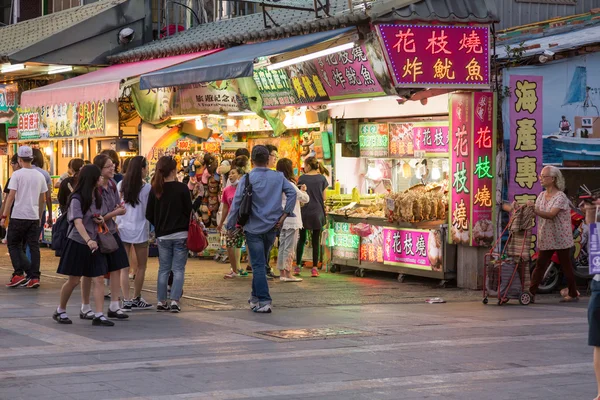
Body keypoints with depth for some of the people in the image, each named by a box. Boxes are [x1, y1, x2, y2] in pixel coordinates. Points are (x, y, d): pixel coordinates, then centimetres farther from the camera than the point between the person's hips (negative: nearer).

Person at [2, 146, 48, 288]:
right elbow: (43, 199, 13)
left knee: (13, 244, 8)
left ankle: (19, 274, -3)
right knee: (34, 246, 6)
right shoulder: (40, 176, 8)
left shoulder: (17, 174, -7)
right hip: (34, 217, 4)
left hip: (19, 216, -4)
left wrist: (4, 216, -6)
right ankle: (34, 277, 3)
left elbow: (11, 196, -10)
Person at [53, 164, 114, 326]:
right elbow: (78, 223, -27)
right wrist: (88, 240, -42)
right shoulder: (76, 199, -14)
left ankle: (99, 316, -6)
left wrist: (100, 220, 0)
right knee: (73, 280, 3)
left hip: (94, 243, 6)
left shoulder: (97, 198, 9)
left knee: (98, 279, -4)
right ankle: (60, 311, 22)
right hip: (78, 243, -6)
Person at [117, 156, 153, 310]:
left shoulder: (121, 185, 3)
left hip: (122, 228, 3)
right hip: (139, 230, -3)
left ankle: (126, 300, -4)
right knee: (141, 266, 11)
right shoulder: (147, 188, -7)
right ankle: (136, 299, 17)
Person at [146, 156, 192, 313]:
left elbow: (149, 215, 1)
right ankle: (175, 301, -5)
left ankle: (161, 301, 11)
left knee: (163, 269, 12)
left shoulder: (155, 190, -1)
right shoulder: (182, 188, -10)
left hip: (162, 235, 3)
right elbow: (189, 211, -5)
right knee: (178, 269, 2)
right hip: (181, 235, -3)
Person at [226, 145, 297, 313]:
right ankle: (256, 296, 28)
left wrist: (230, 227, 0)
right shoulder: (278, 177, 2)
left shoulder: (247, 179, -7)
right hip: (272, 227, 4)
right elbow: (292, 193, -10)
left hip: (254, 228, -3)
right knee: (261, 263, 19)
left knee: (258, 265, -3)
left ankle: (264, 302, -11)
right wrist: (284, 215, -7)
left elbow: (236, 203, -7)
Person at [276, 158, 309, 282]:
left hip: (282, 220, 8)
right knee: (290, 248, -4)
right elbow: (305, 198, -12)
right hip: (291, 220, -8)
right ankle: (287, 273, -2)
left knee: (282, 247, 12)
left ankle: (282, 272, 15)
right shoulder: (290, 185, -16)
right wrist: (303, 191, 7)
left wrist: (300, 191, 12)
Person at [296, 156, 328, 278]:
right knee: (316, 240, 4)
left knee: (302, 239, 11)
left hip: (304, 212, 0)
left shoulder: (302, 178, -3)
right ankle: (315, 268, 1)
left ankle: (297, 266, 10)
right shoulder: (322, 178, -1)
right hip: (317, 212, 0)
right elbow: (324, 197, 2)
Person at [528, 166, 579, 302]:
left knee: (566, 266, 3)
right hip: (546, 238, 6)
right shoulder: (542, 195, 10)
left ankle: (573, 294, 13)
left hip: (561, 238, -6)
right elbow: (537, 214, 5)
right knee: (540, 265, 0)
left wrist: (535, 210, -36)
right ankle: (531, 292, -1)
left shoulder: (560, 196, -12)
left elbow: (551, 215, -25)